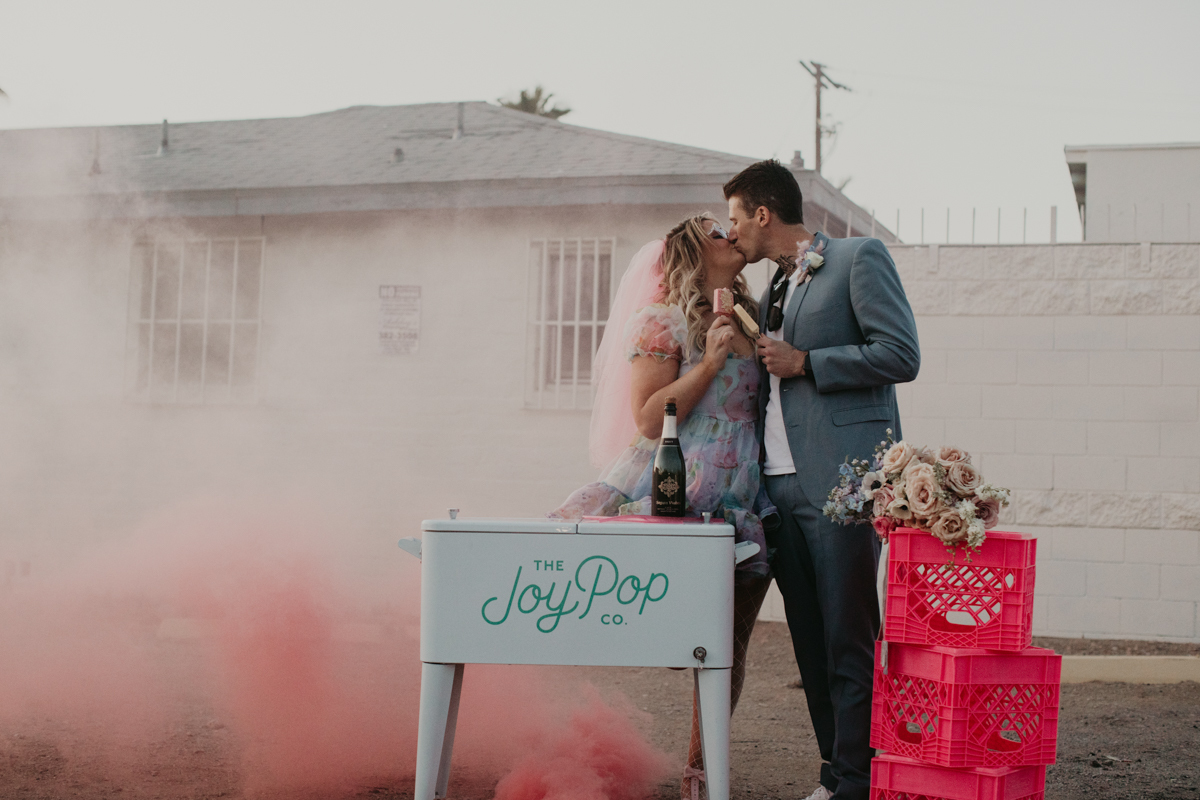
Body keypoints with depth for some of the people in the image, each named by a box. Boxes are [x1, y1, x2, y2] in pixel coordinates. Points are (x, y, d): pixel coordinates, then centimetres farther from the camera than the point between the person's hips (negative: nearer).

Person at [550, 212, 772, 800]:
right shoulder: (663, 321, -2)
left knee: (729, 650, 6)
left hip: (743, 506, 6)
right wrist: (710, 361, -15)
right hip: (680, 501, -6)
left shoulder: (752, 319, 18)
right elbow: (649, 420, -10)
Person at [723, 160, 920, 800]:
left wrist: (804, 363, -9)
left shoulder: (859, 258, 0)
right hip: (781, 482, 8)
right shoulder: (776, 288, 24)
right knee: (810, 640, 8)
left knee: (848, 638, -8)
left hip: (839, 480, -8)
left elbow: (901, 355, -10)